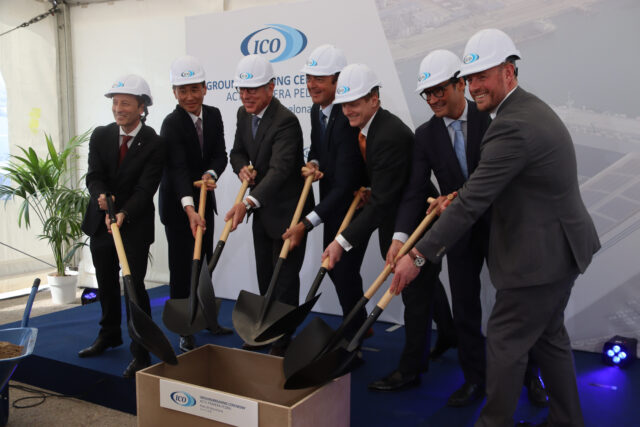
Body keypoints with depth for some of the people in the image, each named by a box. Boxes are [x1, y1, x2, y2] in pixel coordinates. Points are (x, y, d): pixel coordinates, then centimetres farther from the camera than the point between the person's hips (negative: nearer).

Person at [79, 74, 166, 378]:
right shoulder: (100, 136, 0)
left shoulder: (154, 144, -13)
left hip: (135, 225, -5)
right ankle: (109, 334, 41)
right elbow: (93, 176, -5)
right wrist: (102, 196, -27)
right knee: (106, 283, 19)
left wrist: (124, 213, -31)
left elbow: (146, 188, -17)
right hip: (101, 222, 5)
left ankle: (141, 353, 5)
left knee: (134, 286, -6)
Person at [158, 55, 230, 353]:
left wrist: (211, 174, -28)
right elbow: (178, 168, -33)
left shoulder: (213, 115, -2)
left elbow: (220, 154, -5)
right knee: (181, 266, -1)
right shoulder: (171, 124, -22)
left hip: (204, 198, 6)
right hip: (177, 204, -6)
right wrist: (189, 208, -46)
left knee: (204, 261, 18)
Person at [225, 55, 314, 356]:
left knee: (285, 279, 2)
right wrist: (243, 168, -12)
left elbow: (280, 169, -35)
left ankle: (283, 341, 16)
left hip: (287, 210, -8)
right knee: (265, 276, 19)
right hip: (261, 209, 8)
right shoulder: (244, 114, 2)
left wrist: (248, 202, -48)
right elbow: (237, 151, 13)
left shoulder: (285, 122, -25)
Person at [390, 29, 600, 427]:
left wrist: (419, 255, -24)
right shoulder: (529, 108, 8)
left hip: (540, 255, -10)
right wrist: (459, 197, 0)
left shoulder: (513, 125, -25)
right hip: (560, 245, 10)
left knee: (505, 342, 3)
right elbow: (495, 184, 15)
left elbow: (473, 202, -28)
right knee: (549, 336, 22)